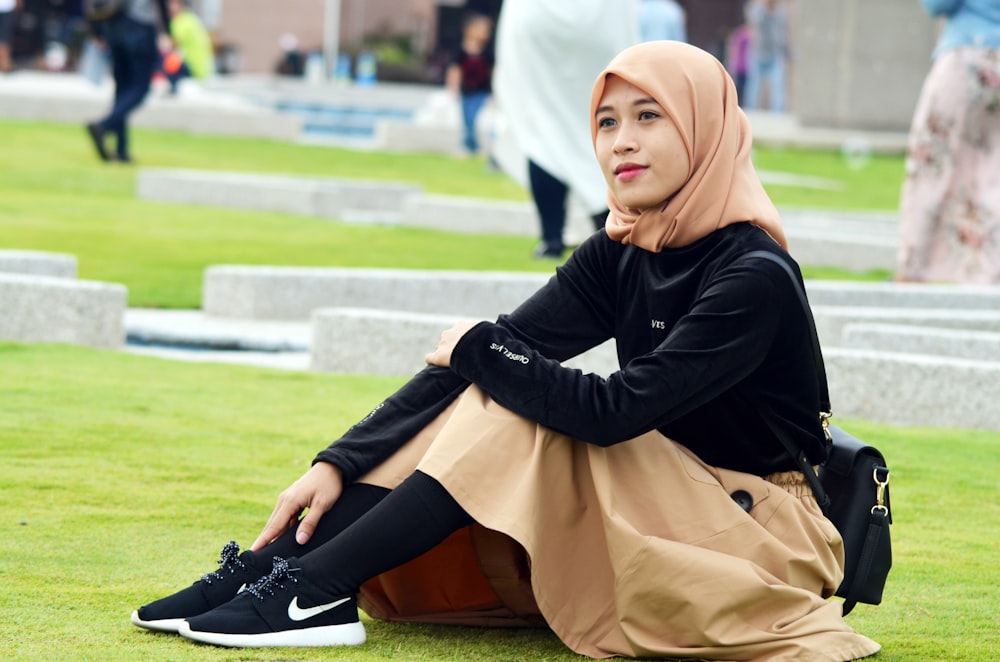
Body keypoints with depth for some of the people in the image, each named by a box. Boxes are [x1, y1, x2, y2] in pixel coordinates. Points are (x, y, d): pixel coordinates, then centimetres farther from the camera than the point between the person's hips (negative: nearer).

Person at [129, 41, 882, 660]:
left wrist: (478, 349, -16)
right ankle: (275, 566, -19)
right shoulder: (618, 255, 1)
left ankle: (318, 592, -27)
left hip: (768, 533, -7)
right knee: (491, 384, -11)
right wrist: (336, 466, -15)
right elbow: (481, 354, -6)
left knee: (519, 409, -23)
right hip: (663, 507, 7)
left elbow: (615, 409, -30)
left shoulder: (754, 276, -22)